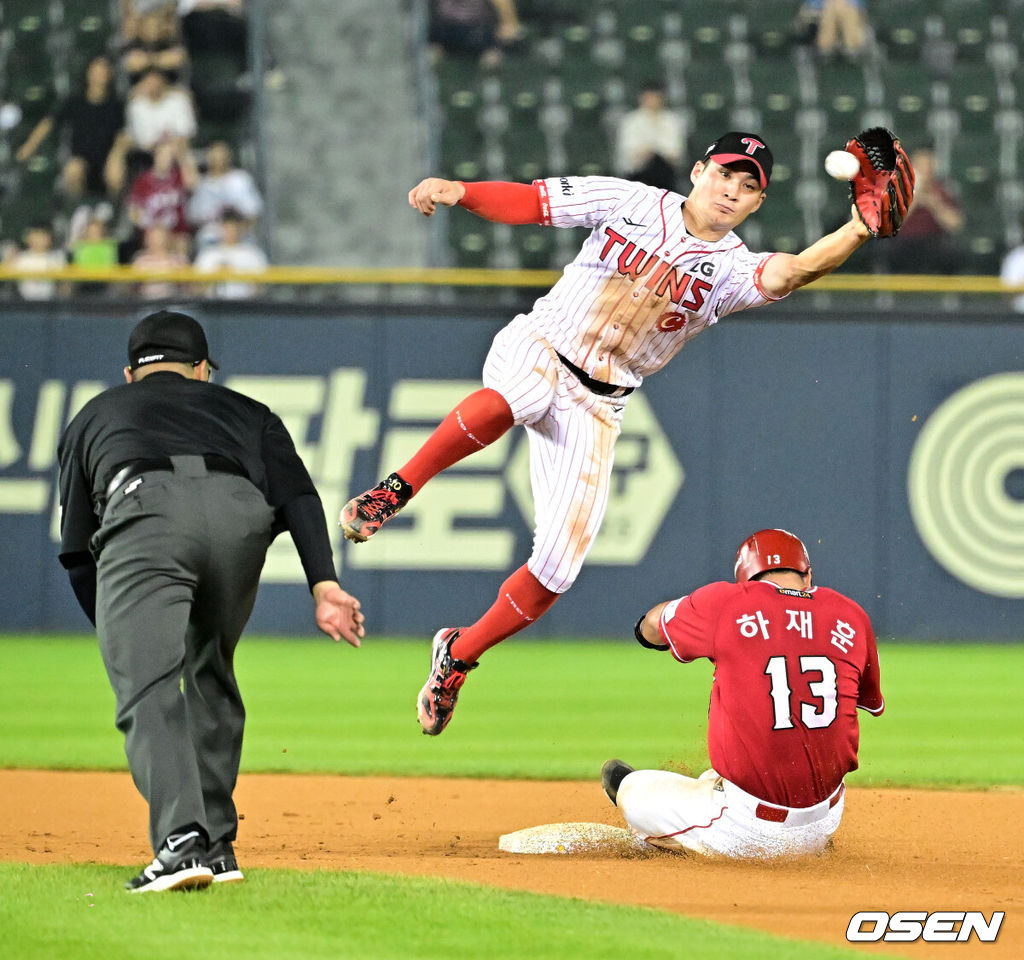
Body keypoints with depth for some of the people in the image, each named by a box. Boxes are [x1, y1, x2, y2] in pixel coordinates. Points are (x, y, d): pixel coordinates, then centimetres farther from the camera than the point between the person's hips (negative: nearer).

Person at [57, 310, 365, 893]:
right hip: (240, 511, 2)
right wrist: (324, 584, 6)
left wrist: (120, 635, 41)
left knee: (149, 688, -11)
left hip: (142, 508, -2)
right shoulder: (242, 409, 38)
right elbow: (297, 495, 17)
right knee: (210, 678, 23)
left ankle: (182, 841, -30)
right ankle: (215, 844, 23)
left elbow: (77, 553, 31)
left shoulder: (94, 416, 39)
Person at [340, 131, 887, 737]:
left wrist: (861, 229, -41)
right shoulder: (635, 204, -3)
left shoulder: (734, 270, -4)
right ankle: (396, 491, -27)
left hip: (595, 411, 2)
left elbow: (790, 273, -25)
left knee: (561, 562, -8)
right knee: (517, 395, -42)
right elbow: (527, 202, -4)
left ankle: (459, 657, 15)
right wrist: (456, 191, -22)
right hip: (537, 347, -2)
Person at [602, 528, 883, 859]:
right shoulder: (851, 617, 4)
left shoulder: (726, 604, -5)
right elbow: (873, 702, 21)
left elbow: (651, 627, 16)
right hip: (822, 829, 3)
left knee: (631, 788, 22)